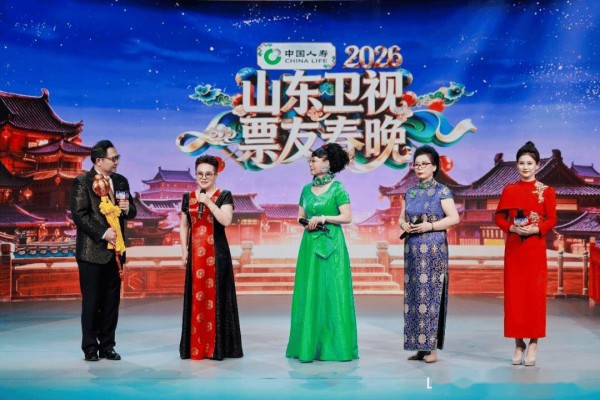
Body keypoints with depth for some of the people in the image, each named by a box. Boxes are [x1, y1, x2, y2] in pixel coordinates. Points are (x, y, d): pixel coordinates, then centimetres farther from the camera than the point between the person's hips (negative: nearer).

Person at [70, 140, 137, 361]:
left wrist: (128, 208, -6)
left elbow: (131, 212, 17)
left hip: (114, 250, 5)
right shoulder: (82, 182, -6)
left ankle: (107, 346, 17)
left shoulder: (121, 181, 11)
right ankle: (90, 347, 10)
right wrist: (103, 233, -17)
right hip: (92, 251, -5)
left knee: (112, 301, 8)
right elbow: (79, 215, -12)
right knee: (91, 301, 1)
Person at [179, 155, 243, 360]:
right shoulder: (188, 197, 13)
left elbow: (226, 220, -14)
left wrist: (208, 202, -17)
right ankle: (195, 346, 12)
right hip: (195, 254, 4)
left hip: (217, 253, -3)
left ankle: (217, 346, 5)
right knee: (195, 297, 5)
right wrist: (184, 249, 6)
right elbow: (184, 225, 15)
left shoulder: (224, 196, 1)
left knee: (215, 296, -2)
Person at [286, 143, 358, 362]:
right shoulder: (307, 189, 12)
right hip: (310, 243, 5)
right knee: (308, 293, 4)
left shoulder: (337, 188, -4)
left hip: (331, 244, -5)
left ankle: (334, 345, 4)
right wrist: (306, 223, -4)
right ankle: (309, 344, 12)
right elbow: (300, 216, 16)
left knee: (332, 292, -3)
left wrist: (323, 218, -16)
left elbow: (347, 217, -8)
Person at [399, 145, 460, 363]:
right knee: (413, 294, 3)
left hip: (434, 248, -5)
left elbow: (454, 217, -8)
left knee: (431, 293, -7)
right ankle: (419, 345, 9)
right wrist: (404, 226, -4)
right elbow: (401, 218, 18)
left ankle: (432, 347, -2)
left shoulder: (441, 191, -2)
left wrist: (430, 226, -17)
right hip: (412, 248, 5)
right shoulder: (410, 192, 14)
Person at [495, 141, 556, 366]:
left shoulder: (546, 191, 1)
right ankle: (518, 343, 12)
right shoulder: (509, 190, 7)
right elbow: (499, 217, 6)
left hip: (535, 248, -2)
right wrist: (512, 228, -12)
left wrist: (535, 229, -18)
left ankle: (533, 343, 5)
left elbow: (552, 220, -2)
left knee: (535, 293, -2)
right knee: (514, 293, 2)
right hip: (513, 247, 2)